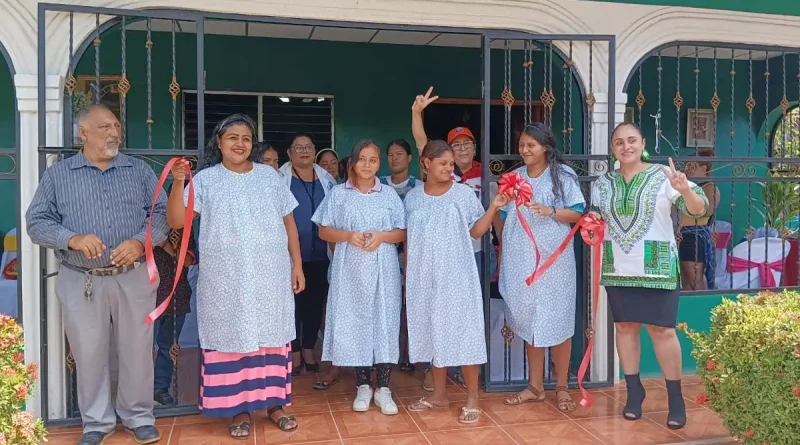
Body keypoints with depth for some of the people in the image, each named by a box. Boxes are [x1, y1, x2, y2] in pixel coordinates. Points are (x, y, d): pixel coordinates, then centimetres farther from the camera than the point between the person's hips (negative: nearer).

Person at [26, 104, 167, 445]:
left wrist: (141, 242, -16)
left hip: (134, 278, 1)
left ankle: (139, 417, 24)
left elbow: (162, 213, 2)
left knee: (137, 351, 7)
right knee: (89, 355, 8)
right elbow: (37, 223, 1)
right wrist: (72, 239, -17)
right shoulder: (57, 175, 5)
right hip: (81, 282, 0)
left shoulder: (139, 171, 7)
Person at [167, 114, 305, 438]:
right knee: (233, 338, 3)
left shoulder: (270, 176, 8)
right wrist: (178, 183, -19)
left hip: (271, 277, 2)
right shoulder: (205, 179, 2)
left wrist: (297, 265, 5)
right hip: (226, 280, -2)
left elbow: (288, 221, 10)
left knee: (271, 336, 8)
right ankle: (239, 408, 15)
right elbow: (175, 221, -6)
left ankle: (273, 402, 21)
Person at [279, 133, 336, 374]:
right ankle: (294, 351, 15)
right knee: (293, 302, 3)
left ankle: (309, 349, 23)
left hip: (320, 253, 4)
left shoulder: (327, 179, 9)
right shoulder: (281, 179, -3)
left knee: (315, 301, 10)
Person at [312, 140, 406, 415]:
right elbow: (323, 231, 4)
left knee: (384, 322, -1)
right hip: (350, 270, 0)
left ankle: (383, 388, 8)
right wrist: (347, 236, -13)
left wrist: (382, 236, -13)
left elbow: (402, 232, 6)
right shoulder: (338, 194, 5)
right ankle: (363, 386, 15)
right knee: (354, 323, 2)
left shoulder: (389, 194, 6)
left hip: (383, 270, 0)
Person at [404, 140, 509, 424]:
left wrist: (493, 208, -14)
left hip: (457, 277, -3)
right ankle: (439, 394, 24)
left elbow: (476, 231, -1)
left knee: (463, 333, -3)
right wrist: (407, 276, 9)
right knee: (433, 333, 11)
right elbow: (408, 240, 10)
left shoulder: (464, 194, -1)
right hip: (425, 278, 3)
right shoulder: (413, 198, 6)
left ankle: (472, 399, 6)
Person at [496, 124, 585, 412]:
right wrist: (503, 251, 8)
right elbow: (503, 217, 12)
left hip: (554, 260, -3)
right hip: (521, 261, 4)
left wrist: (550, 211, -21)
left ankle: (562, 387, 14)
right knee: (528, 322, 9)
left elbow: (578, 213, -5)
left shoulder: (563, 175, -1)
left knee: (557, 322, 0)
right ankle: (535, 386, 20)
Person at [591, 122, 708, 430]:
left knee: (662, 329, -4)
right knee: (624, 326, 9)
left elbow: (699, 209, -11)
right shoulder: (603, 183, 7)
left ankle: (675, 398, 11)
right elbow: (595, 218, 18)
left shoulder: (663, 176, -6)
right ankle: (634, 390, 23)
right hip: (617, 267, 4)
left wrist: (685, 190, -31)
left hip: (656, 267, -4)